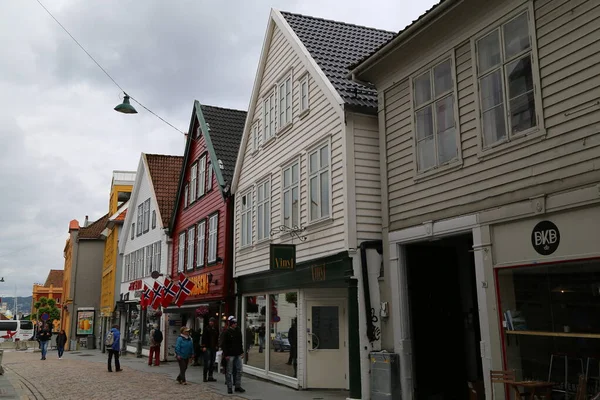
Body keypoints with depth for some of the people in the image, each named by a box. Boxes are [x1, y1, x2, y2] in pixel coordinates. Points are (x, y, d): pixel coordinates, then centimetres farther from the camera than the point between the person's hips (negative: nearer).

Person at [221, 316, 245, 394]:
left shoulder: (238, 331, 8)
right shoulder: (227, 332, -8)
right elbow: (224, 345, -9)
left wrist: (242, 352, 11)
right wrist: (226, 355, -13)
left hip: (238, 354, 5)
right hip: (230, 355, -5)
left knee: (239, 370, 7)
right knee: (229, 372, 2)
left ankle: (238, 386, 16)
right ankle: (229, 387, 10)